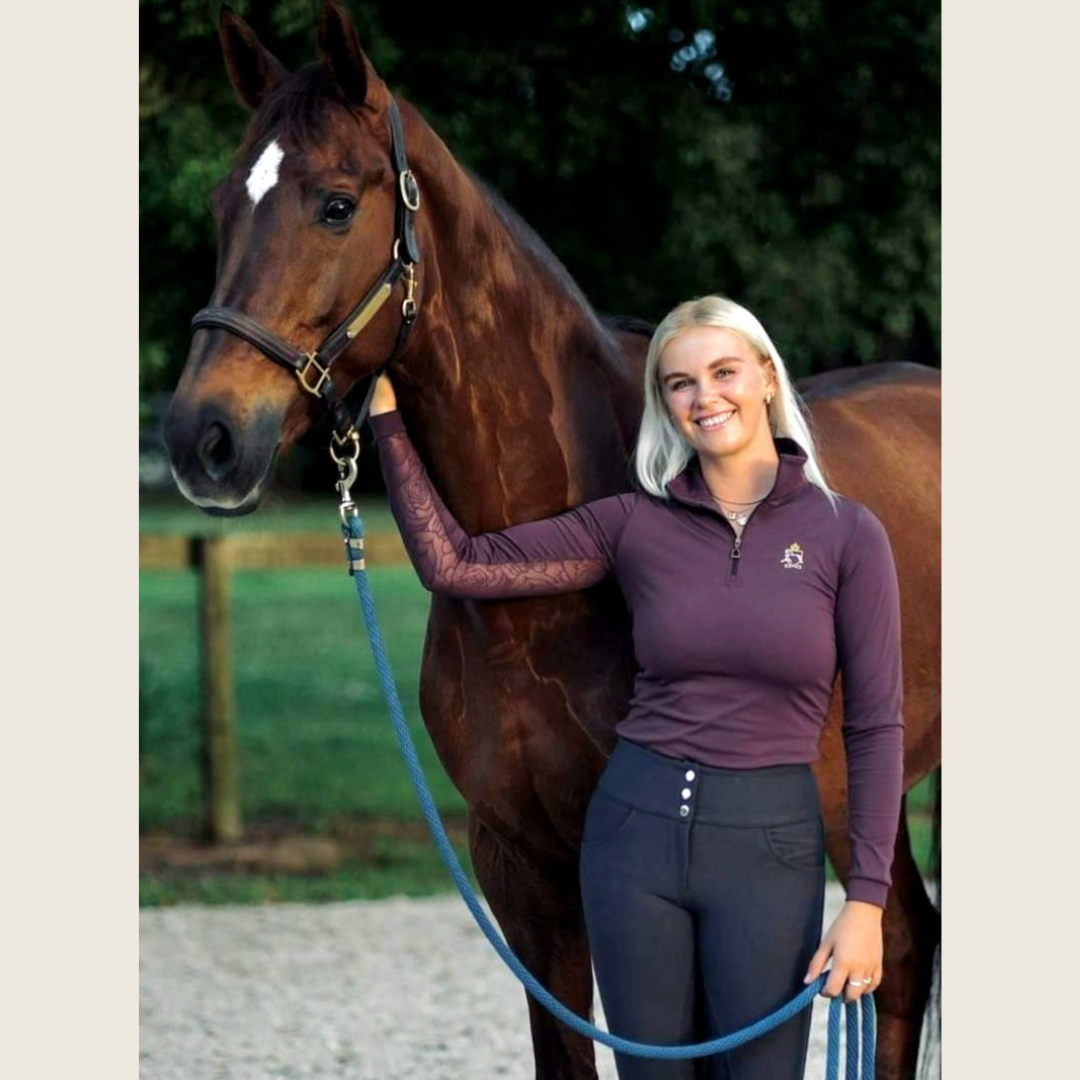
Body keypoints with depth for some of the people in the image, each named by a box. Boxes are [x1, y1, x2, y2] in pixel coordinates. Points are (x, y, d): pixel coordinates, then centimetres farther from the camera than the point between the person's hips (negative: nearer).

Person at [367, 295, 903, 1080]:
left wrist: (868, 899, -8)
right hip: (637, 830, 2)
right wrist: (386, 418, -4)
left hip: (770, 845, -2)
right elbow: (454, 565, -1)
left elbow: (876, 726, -2)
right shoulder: (633, 524, 2)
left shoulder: (846, 533, -3)